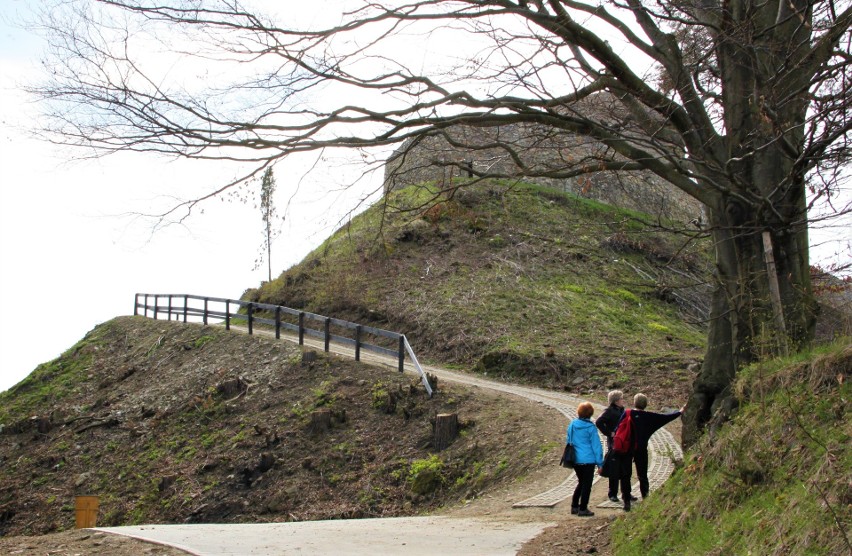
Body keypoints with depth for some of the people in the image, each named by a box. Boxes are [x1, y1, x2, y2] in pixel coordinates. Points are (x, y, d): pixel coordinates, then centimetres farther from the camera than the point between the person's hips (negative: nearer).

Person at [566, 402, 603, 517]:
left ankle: (574, 506, 21)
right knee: (587, 484, 5)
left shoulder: (572, 425, 3)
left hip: (575, 460, 6)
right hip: (588, 460, -6)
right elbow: (596, 445, -10)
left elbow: (568, 441, 13)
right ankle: (583, 509, 6)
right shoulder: (590, 427, -13)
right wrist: (600, 463, -4)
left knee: (581, 482, 21)